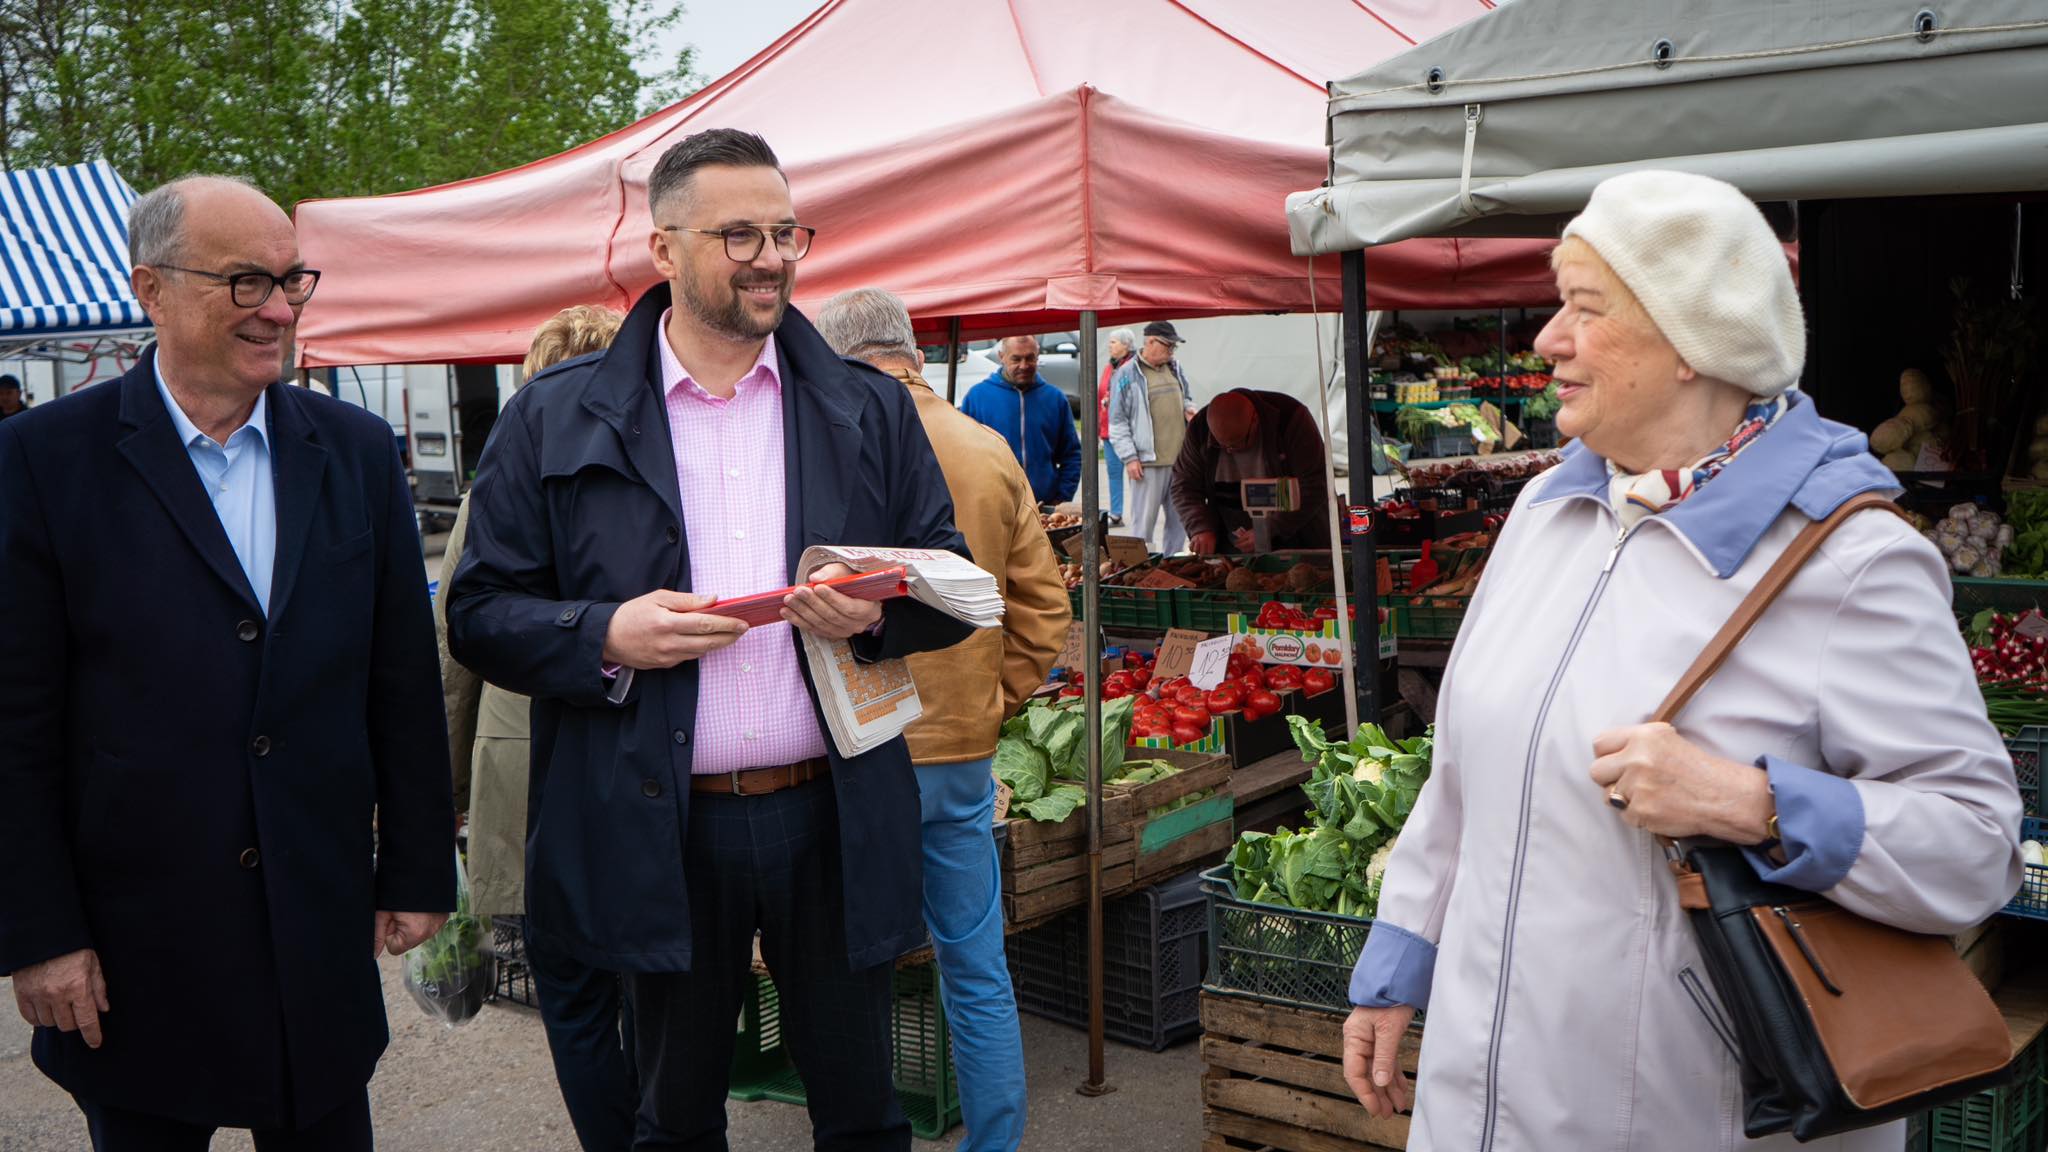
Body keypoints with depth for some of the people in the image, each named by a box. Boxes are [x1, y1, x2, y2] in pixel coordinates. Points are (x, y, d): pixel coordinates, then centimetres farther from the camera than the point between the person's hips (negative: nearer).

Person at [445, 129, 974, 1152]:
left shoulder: (872, 412, 5)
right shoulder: (554, 421, -1)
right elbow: (480, 613, 0)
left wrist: (877, 615, -15)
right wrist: (607, 637, -18)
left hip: (834, 823, 1)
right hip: (659, 831, -1)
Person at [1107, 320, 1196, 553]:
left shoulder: (1175, 368, 13)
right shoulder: (1126, 375, -6)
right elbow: (1117, 422, -7)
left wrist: (1189, 409, 3)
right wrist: (1129, 457, -13)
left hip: (1180, 458, 6)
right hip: (1147, 461, -6)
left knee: (1180, 520, 11)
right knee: (1144, 522, -3)